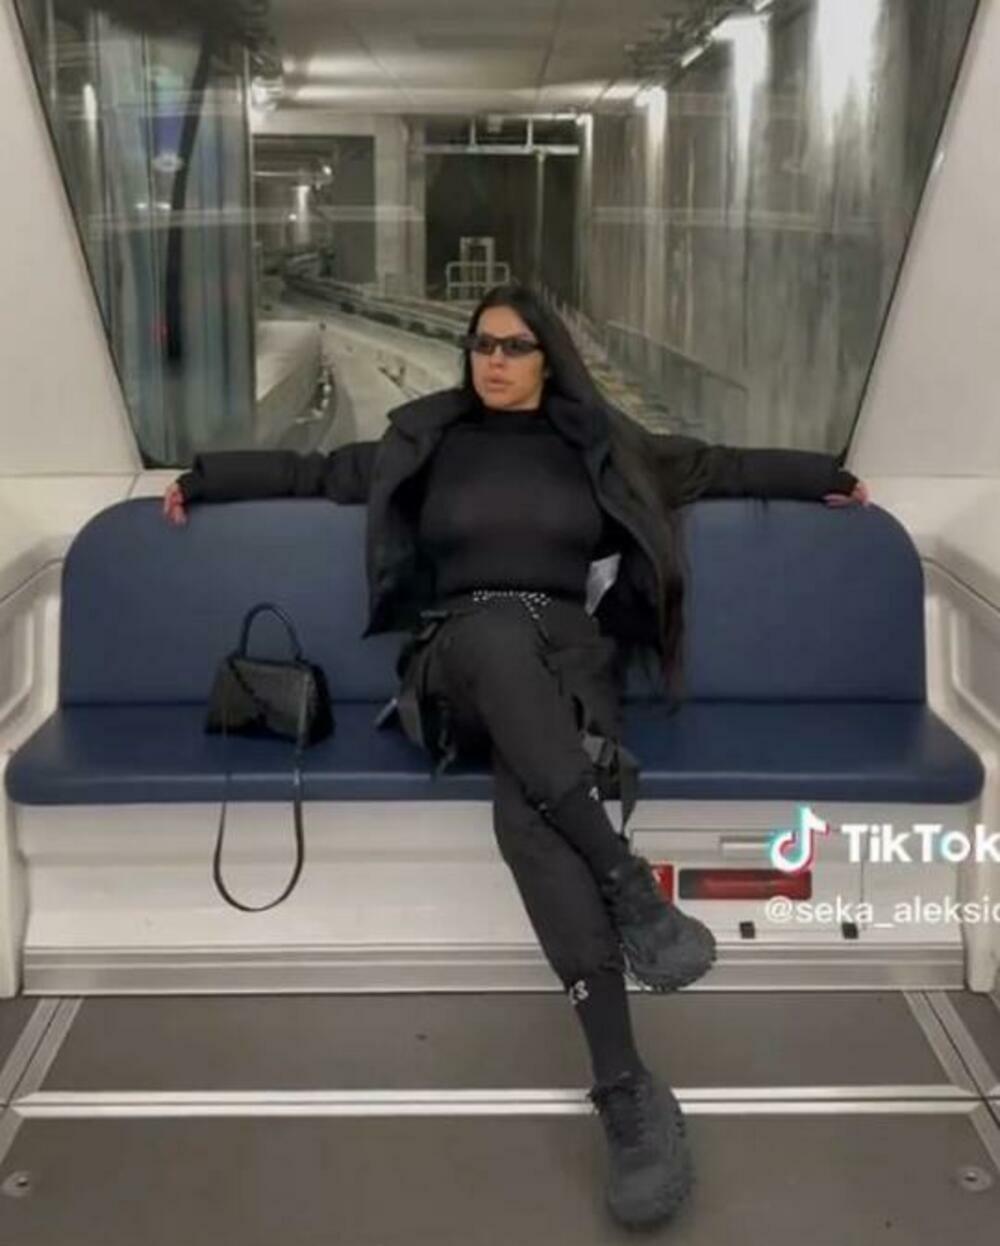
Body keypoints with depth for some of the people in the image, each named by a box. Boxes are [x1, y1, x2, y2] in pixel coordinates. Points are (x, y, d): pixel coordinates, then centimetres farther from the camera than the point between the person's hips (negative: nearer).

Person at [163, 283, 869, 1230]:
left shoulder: (599, 445, 21)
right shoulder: (424, 443, 21)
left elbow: (719, 466, 28)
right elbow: (313, 471, 27)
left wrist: (825, 476, 28)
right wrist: (204, 478, 26)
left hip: (570, 655, 0)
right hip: (459, 664, 0)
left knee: (525, 807, -35)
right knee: (497, 629, -41)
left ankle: (624, 1088, -41)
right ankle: (628, 884, -43)